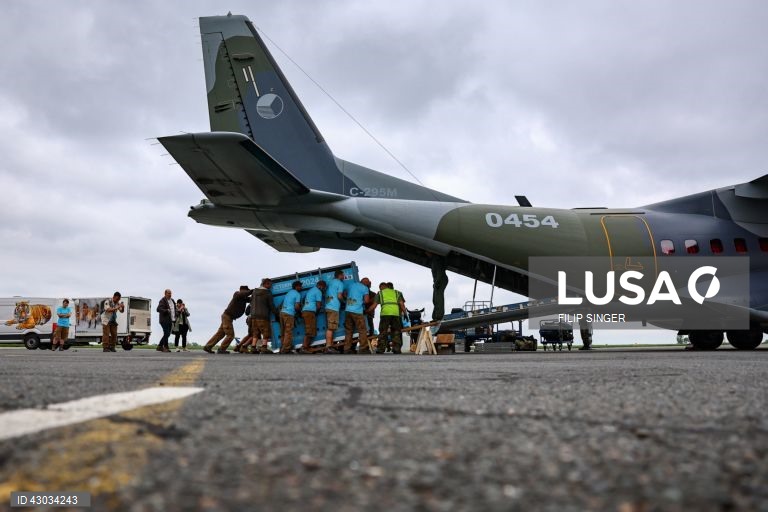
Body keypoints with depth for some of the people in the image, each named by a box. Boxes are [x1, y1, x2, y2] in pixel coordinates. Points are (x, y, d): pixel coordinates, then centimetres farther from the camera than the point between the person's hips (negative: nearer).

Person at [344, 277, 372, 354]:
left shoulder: (352, 285, 17)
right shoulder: (365, 288, -2)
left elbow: (346, 295, 27)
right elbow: (366, 300, -11)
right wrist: (362, 303, 9)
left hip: (348, 310, 6)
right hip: (357, 311, -6)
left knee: (348, 331, 9)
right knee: (362, 330, -1)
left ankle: (347, 349, 7)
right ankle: (363, 349, -5)